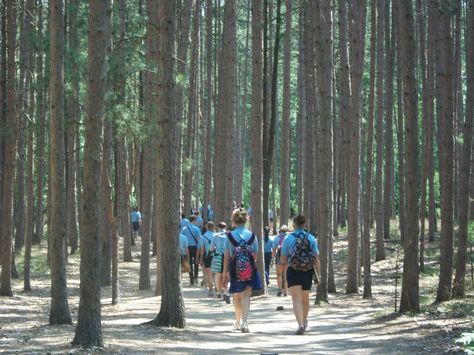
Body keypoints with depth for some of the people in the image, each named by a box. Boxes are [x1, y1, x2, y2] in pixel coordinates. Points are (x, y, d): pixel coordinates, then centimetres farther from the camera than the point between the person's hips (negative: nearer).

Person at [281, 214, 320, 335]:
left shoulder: (288, 239, -5)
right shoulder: (311, 238, -1)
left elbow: (283, 259, 1)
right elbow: (316, 259, -3)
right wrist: (318, 275, 2)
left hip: (293, 272, -3)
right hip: (308, 272, 3)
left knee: (296, 299, -5)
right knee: (305, 299, 19)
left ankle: (301, 324, -21)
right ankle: (304, 321, 40)